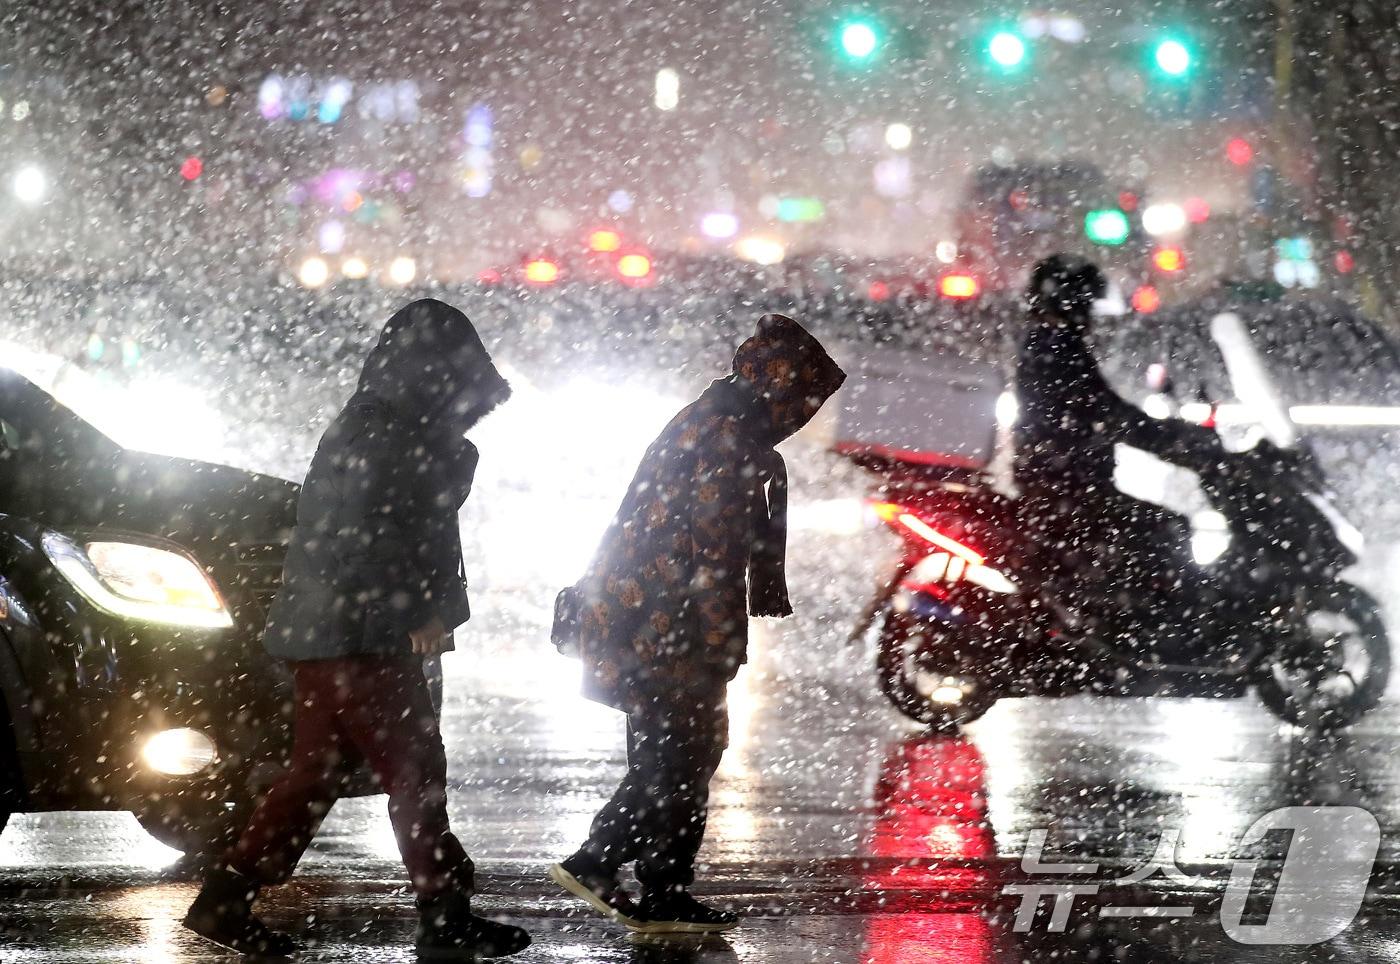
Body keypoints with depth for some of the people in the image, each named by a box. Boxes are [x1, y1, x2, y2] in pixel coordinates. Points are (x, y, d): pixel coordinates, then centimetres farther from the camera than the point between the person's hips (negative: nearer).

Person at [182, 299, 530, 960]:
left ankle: (225, 901, 12)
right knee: (415, 770, -5)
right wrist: (421, 613, -14)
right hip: (357, 636, -10)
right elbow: (365, 541, -22)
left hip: (324, 632, 10)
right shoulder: (382, 436, -15)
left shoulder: (373, 427, 17)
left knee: (316, 773, 12)